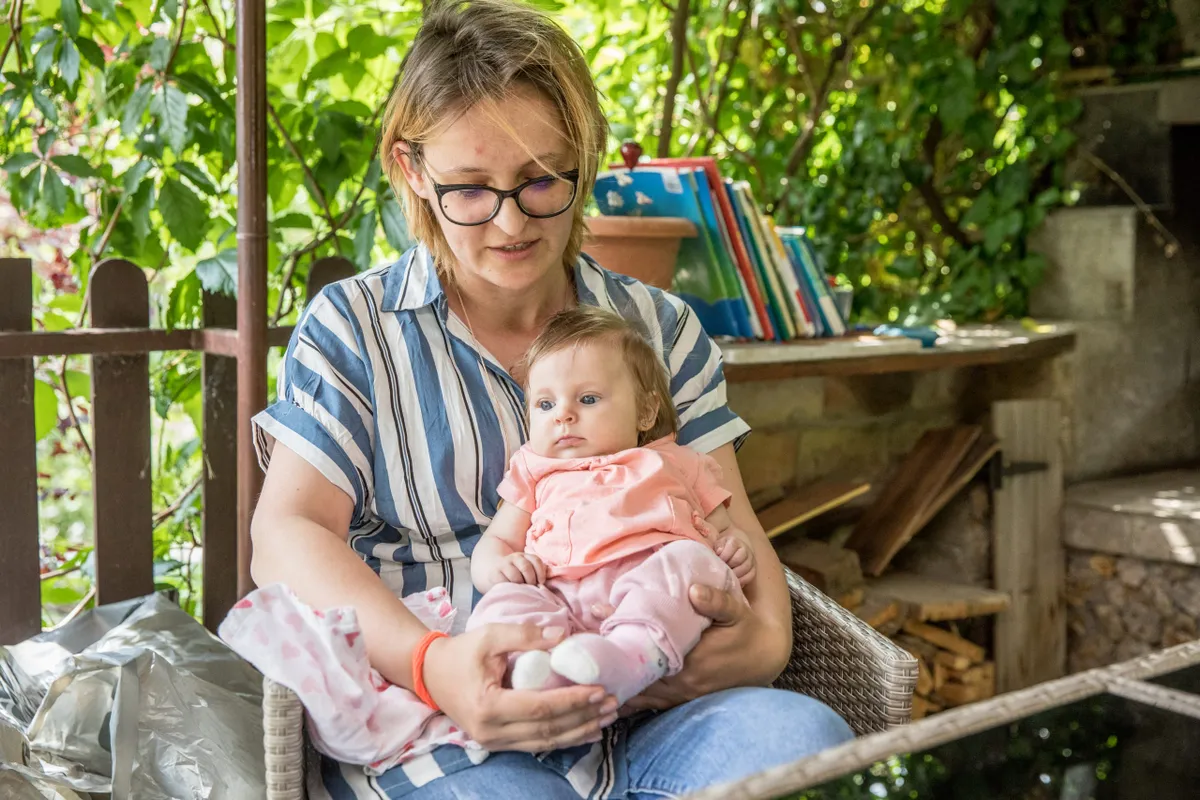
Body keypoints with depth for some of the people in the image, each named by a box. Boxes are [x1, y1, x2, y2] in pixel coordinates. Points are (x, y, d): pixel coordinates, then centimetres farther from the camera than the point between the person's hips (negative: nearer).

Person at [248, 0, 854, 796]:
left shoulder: (660, 327, 16)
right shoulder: (352, 326, 9)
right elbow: (286, 534, -2)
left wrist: (766, 635, -13)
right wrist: (428, 662, -21)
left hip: (646, 715, 3)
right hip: (448, 730, -2)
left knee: (804, 734, -30)